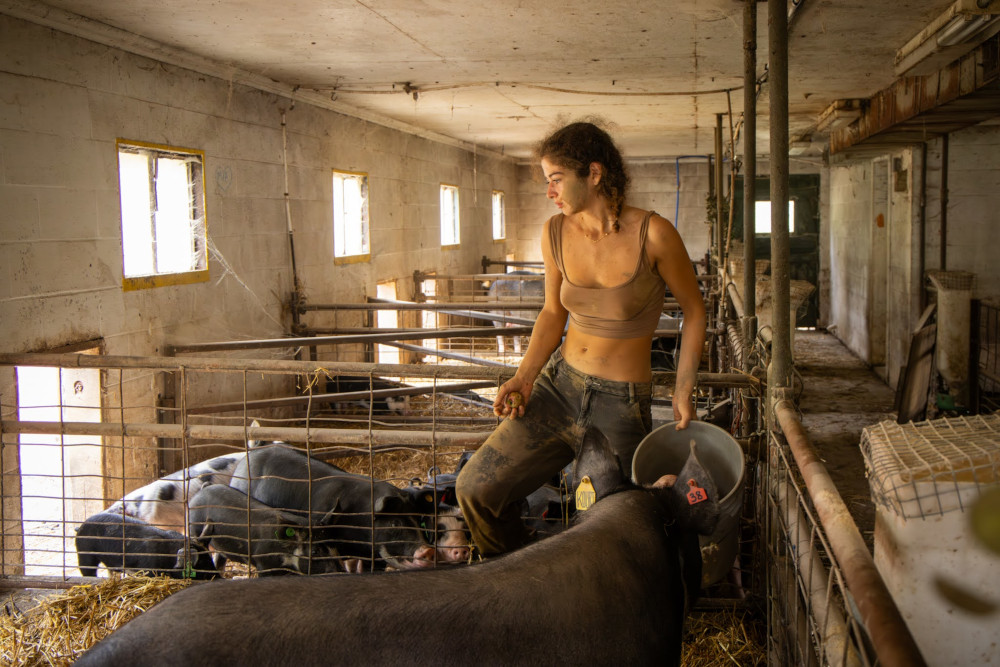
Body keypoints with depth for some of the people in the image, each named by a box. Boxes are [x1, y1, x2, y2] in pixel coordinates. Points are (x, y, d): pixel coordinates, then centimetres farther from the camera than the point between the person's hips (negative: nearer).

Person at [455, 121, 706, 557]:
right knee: (477, 489, -3)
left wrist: (683, 391, -6)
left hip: (622, 405, -4)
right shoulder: (556, 233, -2)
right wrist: (525, 376, -2)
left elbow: (694, 309, -2)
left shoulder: (653, 234, -15)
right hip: (559, 386, 4)